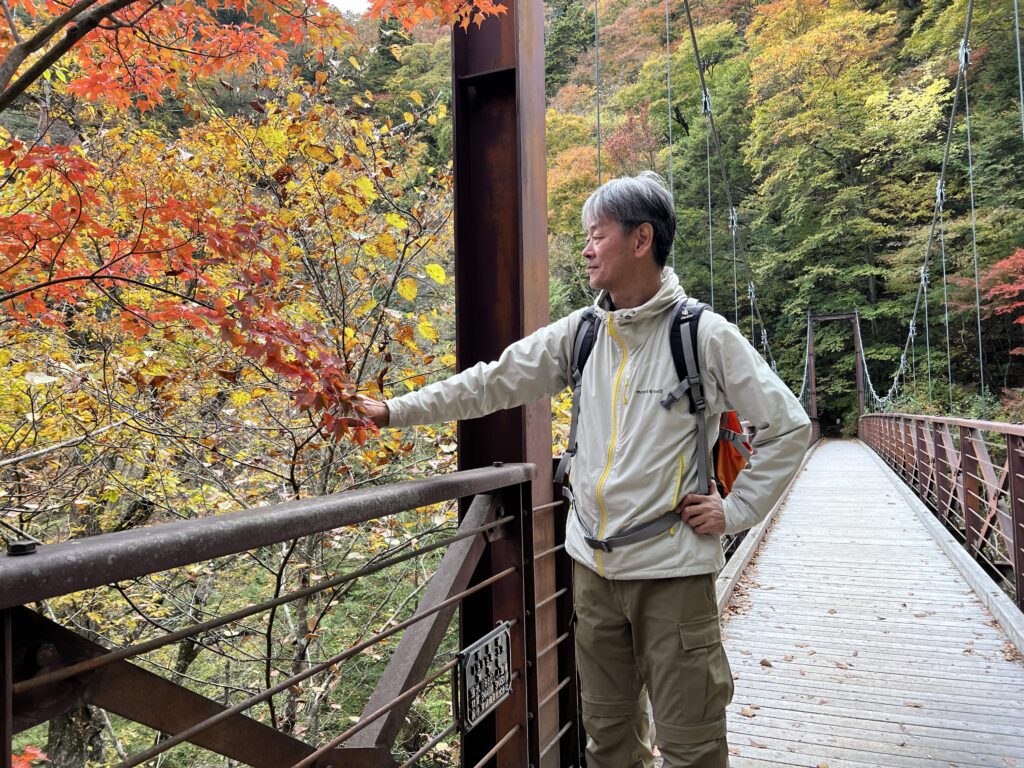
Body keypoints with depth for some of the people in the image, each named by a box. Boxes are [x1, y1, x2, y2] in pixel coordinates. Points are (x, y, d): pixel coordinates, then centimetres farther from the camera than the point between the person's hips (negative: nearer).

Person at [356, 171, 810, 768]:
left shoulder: (704, 334, -10)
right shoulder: (581, 332, 4)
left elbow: (789, 427, -4)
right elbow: (494, 382, 6)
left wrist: (737, 509, -8)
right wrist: (395, 411, 4)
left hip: (674, 569, -4)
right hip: (594, 566, 5)